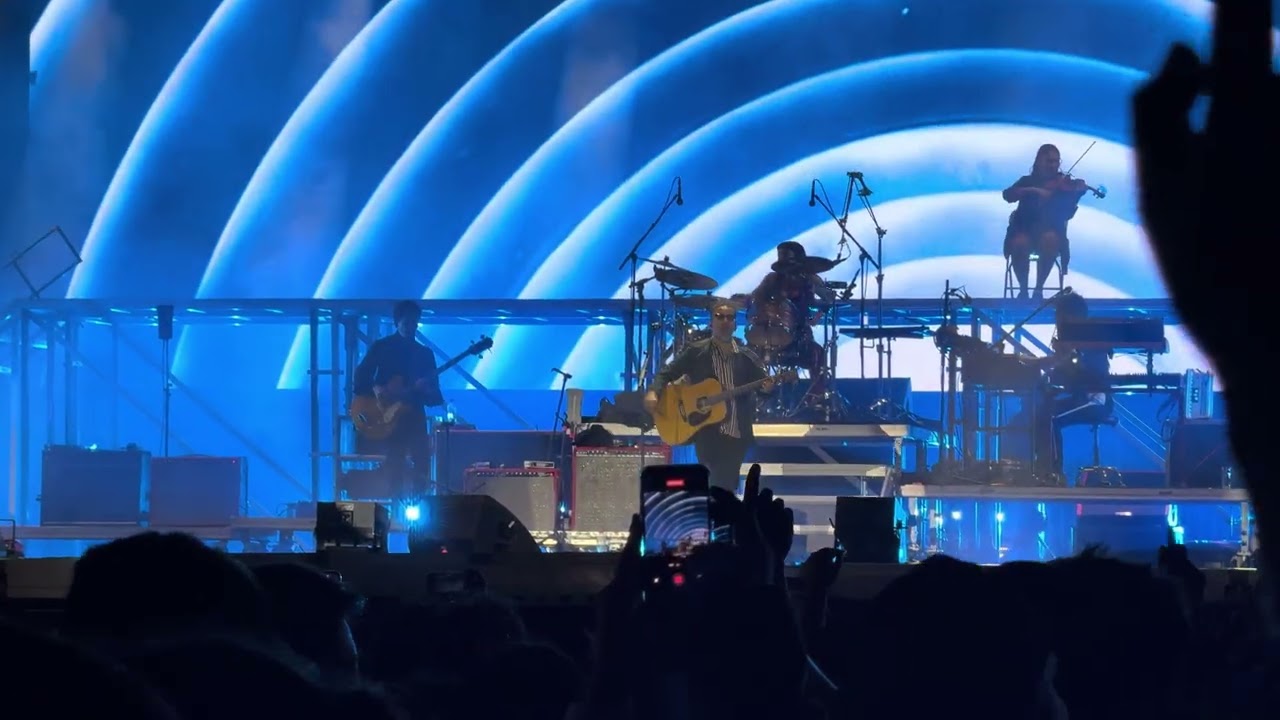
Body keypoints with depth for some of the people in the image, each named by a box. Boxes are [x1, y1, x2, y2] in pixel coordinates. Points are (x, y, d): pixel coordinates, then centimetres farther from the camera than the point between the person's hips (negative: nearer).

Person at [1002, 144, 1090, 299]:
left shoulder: (1062, 184, 11)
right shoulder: (1027, 181, 14)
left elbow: (1067, 214, -3)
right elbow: (1007, 195, -5)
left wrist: (1076, 195, -21)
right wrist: (1033, 191, -18)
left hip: (1050, 230, 0)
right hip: (1025, 229, 0)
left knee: (1050, 239, -36)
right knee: (1019, 243, -35)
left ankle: (1039, 289, -23)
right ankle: (1023, 289, -16)